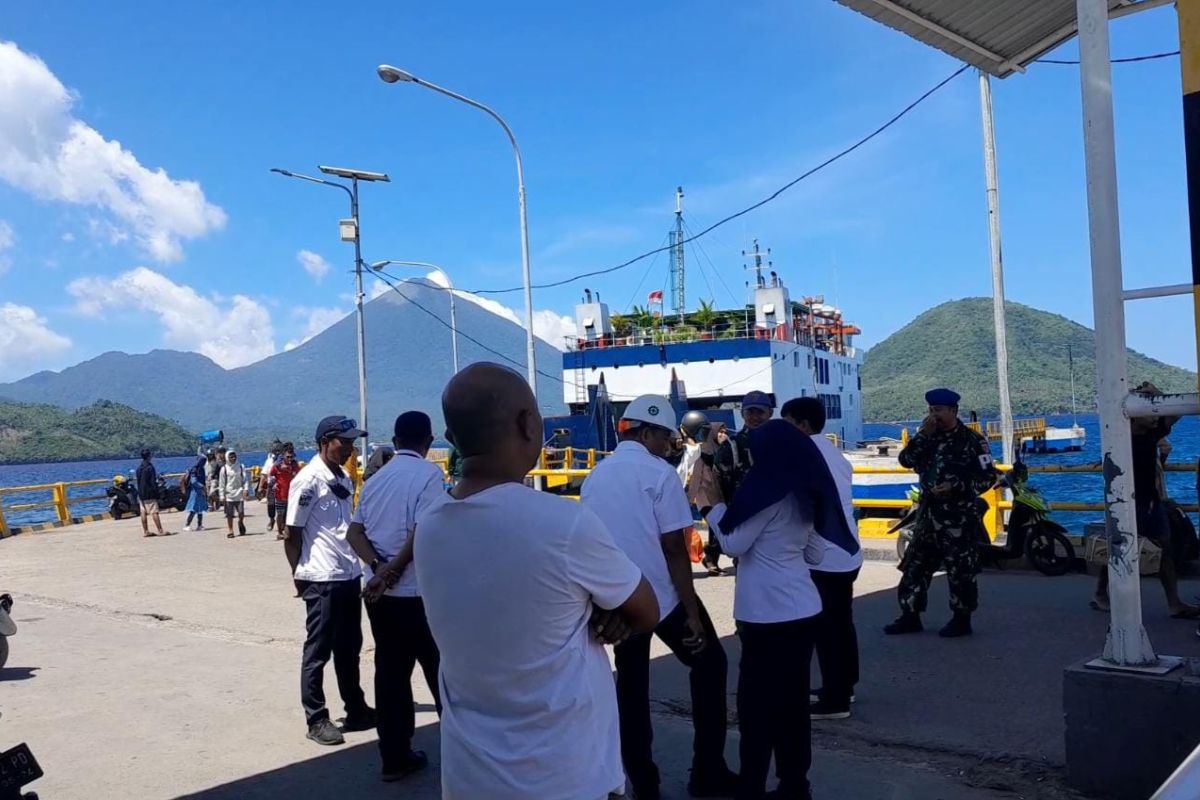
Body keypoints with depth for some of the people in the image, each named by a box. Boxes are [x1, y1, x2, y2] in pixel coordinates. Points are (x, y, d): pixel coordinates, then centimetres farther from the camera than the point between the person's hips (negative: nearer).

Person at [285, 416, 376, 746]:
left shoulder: (344, 479, 11)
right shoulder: (308, 480, -13)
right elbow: (292, 535, -9)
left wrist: (360, 561, 13)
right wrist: (299, 574, -4)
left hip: (350, 575, 8)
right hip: (322, 580, -8)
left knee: (349, 648, 17)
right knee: (318, 651, 3)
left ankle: (356, 710, 29)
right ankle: (316, 719, 13)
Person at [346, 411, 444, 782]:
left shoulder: (376, 478, 12)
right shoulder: (429, 473, -9)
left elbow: (354, 532, 6)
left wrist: (378, 566, -8)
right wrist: (392, 571, -10)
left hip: (379, 592, 6)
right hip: (416, 591, -6)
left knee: (390, 672, 11)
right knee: (441, 672, 7)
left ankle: (395, 757, 17)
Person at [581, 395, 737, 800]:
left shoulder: (595, 477, 6)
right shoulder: (659, 473, -13)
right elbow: (674, 550, -16)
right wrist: (692, 612, -13)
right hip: (664, 598, -5)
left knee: (631, 685, 15)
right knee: (708, 665, 12)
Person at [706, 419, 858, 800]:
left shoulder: (766, 490, -12)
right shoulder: (804, 494, 12)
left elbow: (734, 544, -10)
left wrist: (713, 504, 2)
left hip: (768, 613, -8)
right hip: (801, 608, 8)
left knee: (757, 703, 0)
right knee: (792, 700, 14)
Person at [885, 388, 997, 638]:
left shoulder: (972, 440, -8)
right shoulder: (929, 437, 10)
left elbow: (989, 476, -10)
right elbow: (906, 460, -1)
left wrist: (955, 486, -20)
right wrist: (922, 435, -11)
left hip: (959, 516, -6)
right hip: (929, 513, 6)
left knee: (960, 571, 1)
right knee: (915, 566, 8)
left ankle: (962, 620, 14)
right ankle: (910, 616, 17)